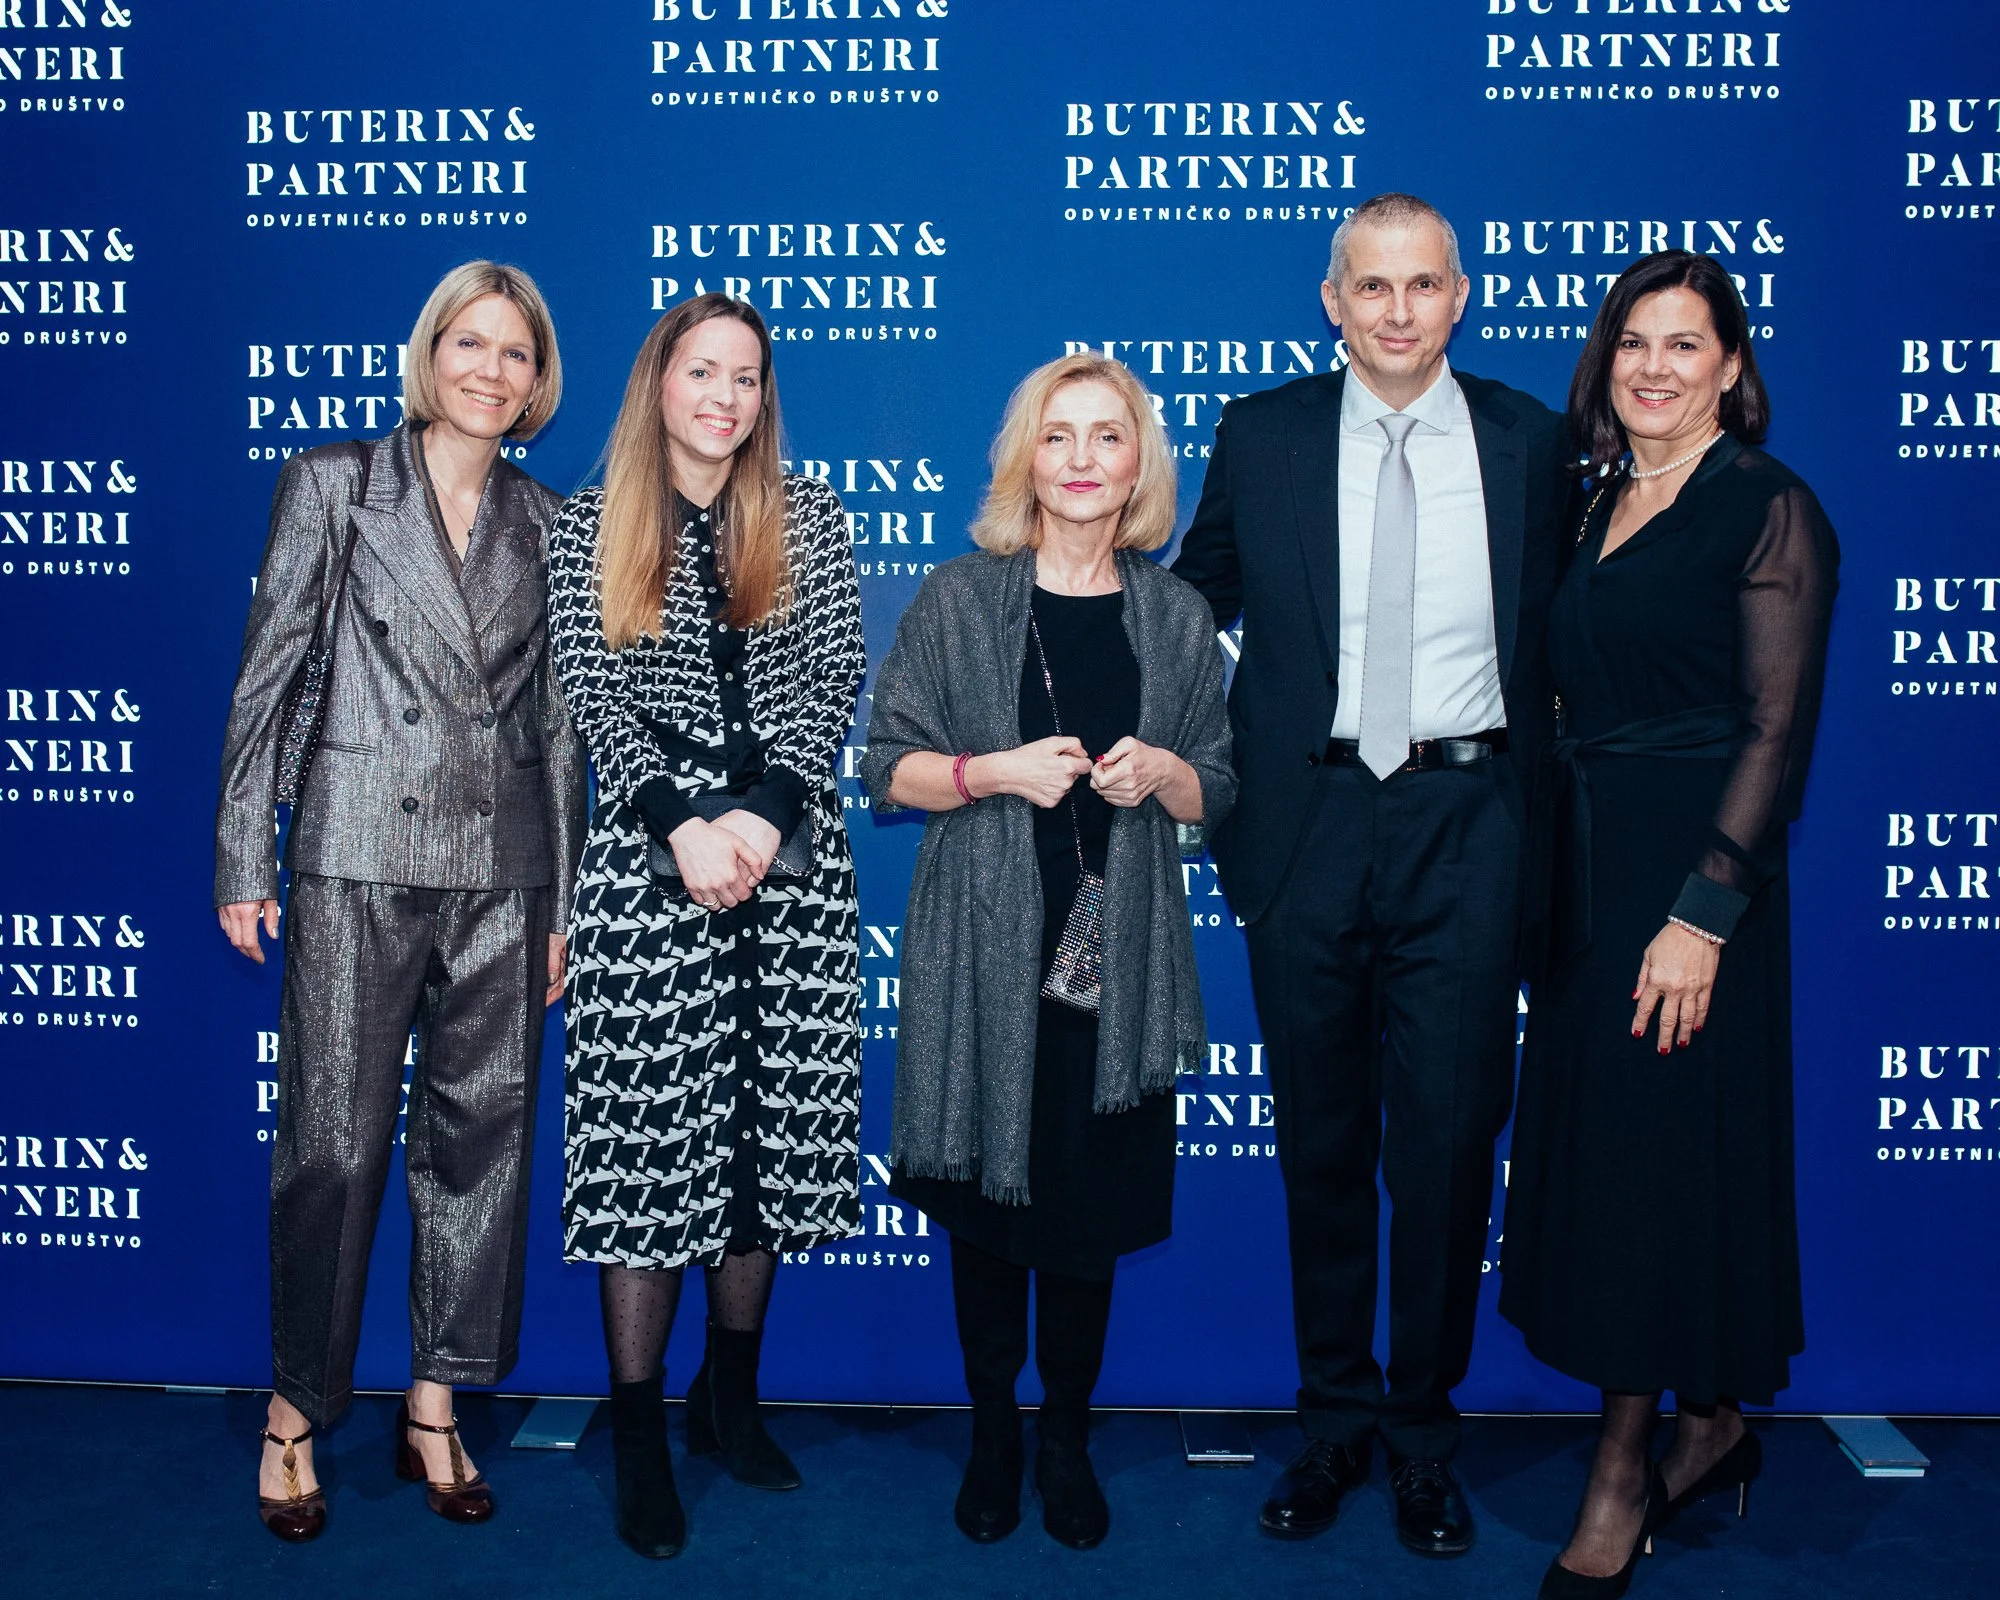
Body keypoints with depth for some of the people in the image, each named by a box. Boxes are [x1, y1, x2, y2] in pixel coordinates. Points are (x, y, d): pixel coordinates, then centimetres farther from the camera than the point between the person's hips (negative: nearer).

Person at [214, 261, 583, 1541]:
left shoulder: (548, 523, 11)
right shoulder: (333, 485, 4)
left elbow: (560, 722, 11)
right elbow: (267, 677, 2)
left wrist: (561, 902, 9)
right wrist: (246, 859, -3)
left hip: (503, 870, 3)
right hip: (360, 858, -3)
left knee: (480, 1134, 7)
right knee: (335, 1140, 1)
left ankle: (436, 1403, 22)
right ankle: (299, 1409, 19)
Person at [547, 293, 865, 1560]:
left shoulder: (810, 518, 11)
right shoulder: (593, 527, 7)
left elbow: (836, 676, 2)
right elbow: (596, 694, 0)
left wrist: (766, 812, -12)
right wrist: (683, 822, -13)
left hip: (793, 855, 2)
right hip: (652, 858, -2)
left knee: (769, 1131, 6)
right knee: (652, 1134, -3)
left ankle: (731, 1397, 23)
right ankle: (640, 1442, 8)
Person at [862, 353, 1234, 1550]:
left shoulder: (1177, 616, 7)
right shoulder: (959, 599, 1)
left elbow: (1218, 795, 12)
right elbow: (887, 767, 0)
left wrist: (1162, 773, -10)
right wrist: (998, 771, -15)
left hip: (1119, 957, 2)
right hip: (985, 951, -1)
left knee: (1093, 1208, 7)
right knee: (987, 1202, 6)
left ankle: (1068, 1438, 26)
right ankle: (995, 1436, 27)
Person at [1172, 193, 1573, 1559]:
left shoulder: (1531, 443, 5)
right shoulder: (1262, 437, 6)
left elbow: (1561, 629, 11)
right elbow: (1194, 606, 14)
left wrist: (1544, 781, 4)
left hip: (1467, 826, 0)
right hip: (1312, 819, 1)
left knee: (1451, 1138, 4)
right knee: (1322, 1139, 10)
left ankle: (1425, 1435, 23)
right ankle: (1335, 1421, 27)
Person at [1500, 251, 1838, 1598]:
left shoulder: (1769, 510, -7)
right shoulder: (1600, 504, 13)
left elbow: (1776, 731, -13)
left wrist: (1703, 914, -19)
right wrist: (1554, 873, 7)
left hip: (1691, 876, -7)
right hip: (1584, 864, 7)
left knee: (1658, 1155, -1)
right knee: (1596, 1139, 12)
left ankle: (1623, 1474, 13)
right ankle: (1711, 1428, 29)